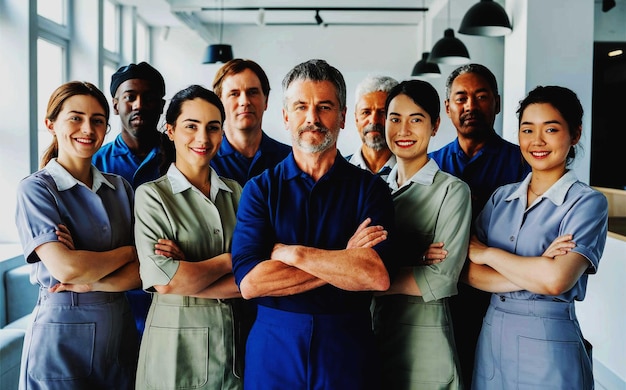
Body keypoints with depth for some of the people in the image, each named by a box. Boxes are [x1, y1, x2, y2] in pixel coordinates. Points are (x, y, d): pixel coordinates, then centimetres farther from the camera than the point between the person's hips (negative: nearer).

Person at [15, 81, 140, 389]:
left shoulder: (120, 188, 5)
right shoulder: (35, 189, -9)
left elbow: (141, 269, -1)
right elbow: (65, 268, -21)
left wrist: (91, 283, -17)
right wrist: (127, 251, -8)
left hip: (120, 326, 5)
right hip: (61, 332, -4)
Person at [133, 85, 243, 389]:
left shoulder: (236, 192, 3)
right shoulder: (152, 195, -6)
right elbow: (164, 281, -18)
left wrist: (190, 277, -17)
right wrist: (230, 260, -9)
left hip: (235, 344, 3)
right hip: (177, 347, -3)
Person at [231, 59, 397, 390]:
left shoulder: (370, 189, -3)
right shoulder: (260, 189, -2)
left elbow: (378, 276, -17)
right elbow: (249, 282, -15)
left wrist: (290, 252, -15)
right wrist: (345, 260, -15)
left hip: (347, 350, 0)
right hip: (272, 349, 0)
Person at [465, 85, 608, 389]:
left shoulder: (588, 202, -9)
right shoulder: (501, 197, 5)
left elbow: (556, 280, -23)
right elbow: (470, 273, -3)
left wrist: (488, 253, -11)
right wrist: (534, 272, -17)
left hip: (548, 345, -4)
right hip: (491, 336, 4)